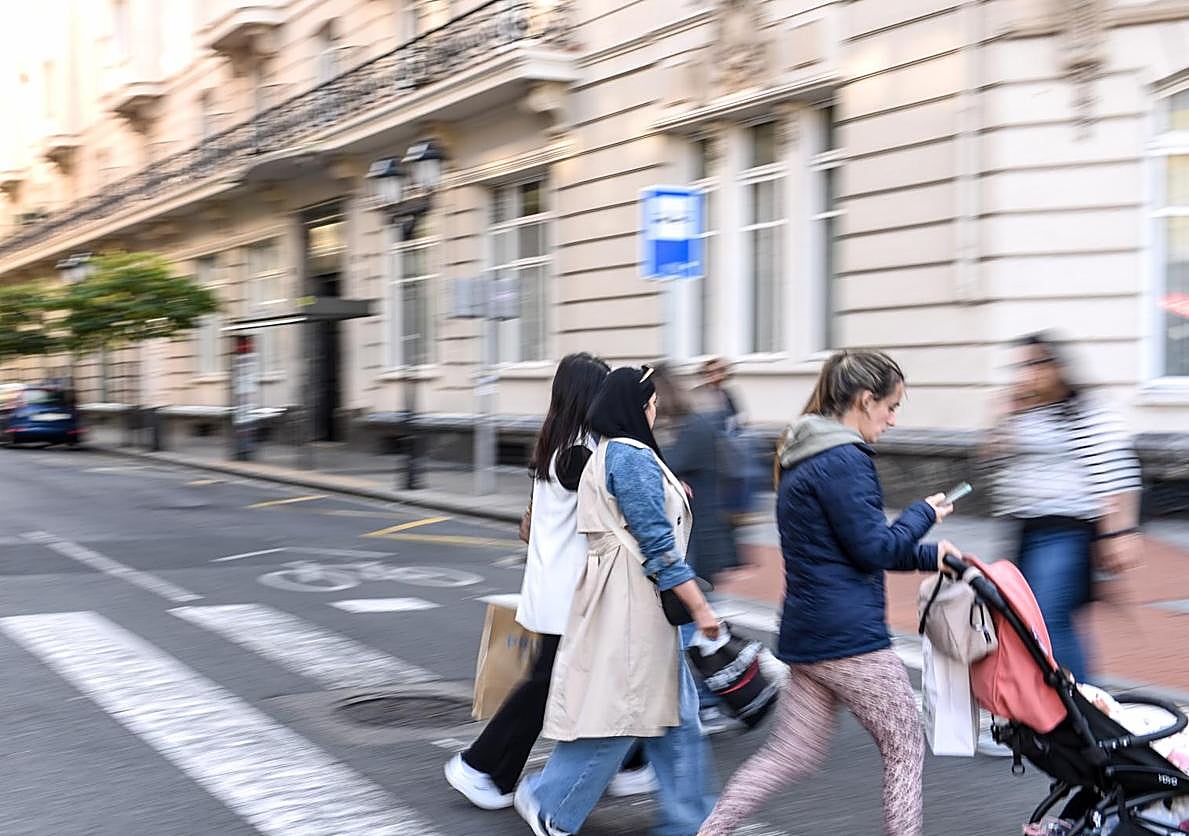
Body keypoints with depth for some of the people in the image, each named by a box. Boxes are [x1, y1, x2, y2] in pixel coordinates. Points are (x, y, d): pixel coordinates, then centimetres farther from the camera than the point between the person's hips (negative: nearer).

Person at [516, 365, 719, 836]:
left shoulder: (607, 454, 15)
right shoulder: (634, 457, -16)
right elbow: (657, 542, -19)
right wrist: (699, 607, -17)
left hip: (629, 601, 11)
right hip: (633, 602, -11)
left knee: (675, 710, 13)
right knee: (619, 710, -2)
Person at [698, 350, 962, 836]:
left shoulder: (802, 457, 15)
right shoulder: (845, 460, -16)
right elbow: (873, 549, -15)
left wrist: (928, 557, 18)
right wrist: (924, 514, 2)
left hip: (806, 632, 9)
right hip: (849, 634, -9)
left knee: (792, 753, 13)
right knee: (906, 747, 7)